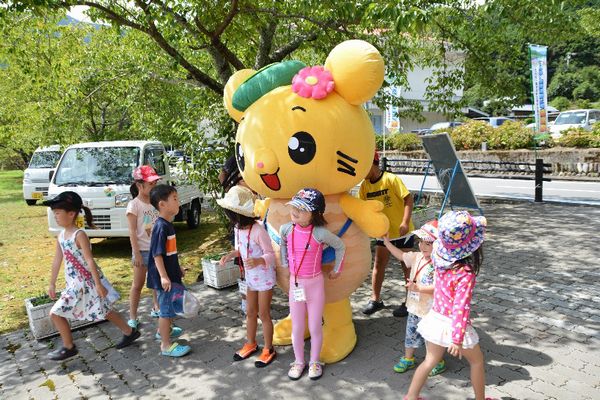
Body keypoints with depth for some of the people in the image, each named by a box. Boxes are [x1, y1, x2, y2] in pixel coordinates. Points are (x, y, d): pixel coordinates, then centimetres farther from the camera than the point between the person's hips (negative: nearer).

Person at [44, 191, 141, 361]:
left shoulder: (79, 235, -18)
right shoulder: (61, 236, 7)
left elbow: (90, 260, -21)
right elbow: (57, 260, 14)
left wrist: (98, 283, -22)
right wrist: (52, 283, 18)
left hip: (86, 282, -8)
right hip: (75, 283, 8)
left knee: (55, 313, -1)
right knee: (105, 311, 14)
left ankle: (68, 348, 16)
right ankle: (130, 332, 26)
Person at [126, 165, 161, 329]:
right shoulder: (134, 205, -12)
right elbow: (132, 232, -14)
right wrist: (136, 253, -16)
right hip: (143, 250, -6)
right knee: (138, 284, 4)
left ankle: (156, 308, 34)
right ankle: (132, 317, 14)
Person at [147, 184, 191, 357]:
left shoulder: (168, 224, 8)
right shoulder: (161, 226, -22)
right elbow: (157, 254, -24)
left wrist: (178, 268, 24)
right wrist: (163, 276, -28)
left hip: (171, 274, 10)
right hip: (164, 277, -10)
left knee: (171, 305, 24)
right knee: (166, 308, 0)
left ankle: (164, 330, 44)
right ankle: (166, 345, 12)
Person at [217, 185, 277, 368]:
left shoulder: (258, 230, -27)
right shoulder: (238, 228, -4)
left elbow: (270, 254, -21)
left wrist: (258, 261, -40)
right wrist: (231, 254, -5)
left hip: (264, 277, -7)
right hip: (250, 277, 7)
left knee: (263, 314, 6)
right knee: (250, 312, 19)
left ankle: (268, 349, 24)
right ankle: (251, 344, 38)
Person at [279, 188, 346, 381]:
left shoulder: (320, 233, -22)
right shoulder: (286, 229, -12)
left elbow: (340, 246, -5)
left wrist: (336, 270, 3)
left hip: (315, 284, -2)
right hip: (295, 284, 3)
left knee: (315, 327, 9)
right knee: (297, 328, 12)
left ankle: (314, 362, 32)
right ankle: (298, 361, 33)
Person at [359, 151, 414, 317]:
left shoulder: (391, 179, -19)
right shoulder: (365, 185, -2)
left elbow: (408, 198, -19)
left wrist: (405, 222, -27)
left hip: (402, 232, -6)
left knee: (407, 266, 7)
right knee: (378, 265, 11)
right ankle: (376, 299, 24)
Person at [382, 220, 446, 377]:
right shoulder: (417, 257, -1)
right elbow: (401, 255, 14)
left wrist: (418, 288, -35)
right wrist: (387, 242, 12)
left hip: (430, 311, -7)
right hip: (414, 307, 7)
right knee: (411, 333, 21)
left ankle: (438, 362, 35)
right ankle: (408, 359, 40)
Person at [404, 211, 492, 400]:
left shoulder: (441, 260, -10)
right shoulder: (465, 274, -27)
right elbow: (461, 308, -28)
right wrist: (457, 339, -24)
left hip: (435, 319, 6)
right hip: (452, 325, -5)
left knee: (431, 360, 22)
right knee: (477, 361, 22)